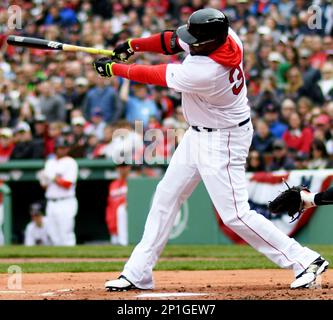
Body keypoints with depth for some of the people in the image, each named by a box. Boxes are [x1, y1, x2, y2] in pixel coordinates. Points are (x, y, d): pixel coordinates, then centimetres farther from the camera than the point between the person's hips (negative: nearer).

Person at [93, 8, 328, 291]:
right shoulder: (226, 35, -13)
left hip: (223, 141, -10)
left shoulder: (204, 73, -35)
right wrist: (132, 45, -5)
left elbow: (156, 76, -21)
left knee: (235, 215, -8)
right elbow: (173, 41, 4)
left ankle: (305, 260, 1)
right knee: (166, 196, 11)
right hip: (197, 136, 10)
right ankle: (137, 273, 17)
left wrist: (112, 68, -8)